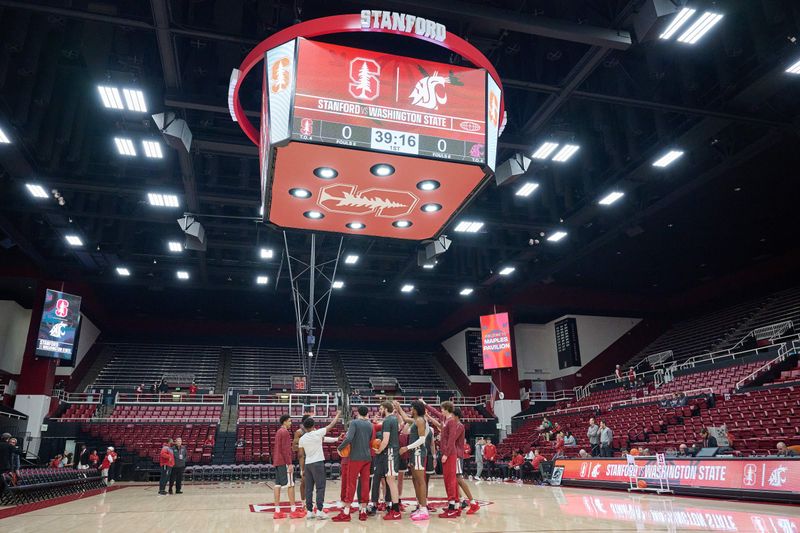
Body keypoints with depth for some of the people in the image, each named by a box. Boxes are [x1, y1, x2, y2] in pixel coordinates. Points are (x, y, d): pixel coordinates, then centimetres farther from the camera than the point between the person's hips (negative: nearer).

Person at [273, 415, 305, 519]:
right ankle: (293, 510, -4)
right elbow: (286, 449, -18)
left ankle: (277, 511, 6)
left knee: (277, 485, 6)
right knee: (290, 485, -5)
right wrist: (290, 463, -18)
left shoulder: (278, 432, 18)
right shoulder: (285, 432, -12)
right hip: (284, 462, -9)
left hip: (277, 462, 9)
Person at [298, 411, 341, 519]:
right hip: (318, 463, -5)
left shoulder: (302, 439, 5)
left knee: (309, 488, 9)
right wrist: (338, 414, 13)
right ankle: (319, 511, -4)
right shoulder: (317, 433, -8)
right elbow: (332, 425, -1)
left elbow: (300, 455, 9)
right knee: (320, 488, -1)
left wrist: (302, 469, 16)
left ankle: (309, 511, 12)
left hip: (307, 464, 5)